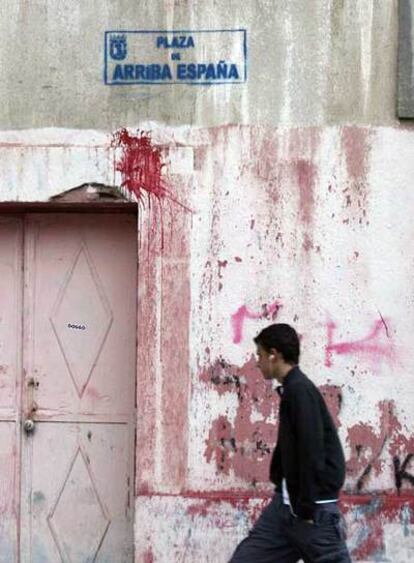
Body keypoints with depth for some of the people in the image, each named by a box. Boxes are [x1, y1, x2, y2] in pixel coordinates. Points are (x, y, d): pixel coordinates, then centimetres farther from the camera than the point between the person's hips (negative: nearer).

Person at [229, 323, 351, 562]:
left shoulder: (300, 391, -16)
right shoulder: (290, 390, 13)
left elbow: (312, 453, -21)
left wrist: (307, 509, -18)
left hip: (313, 507, -10)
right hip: (287, 503, 10)